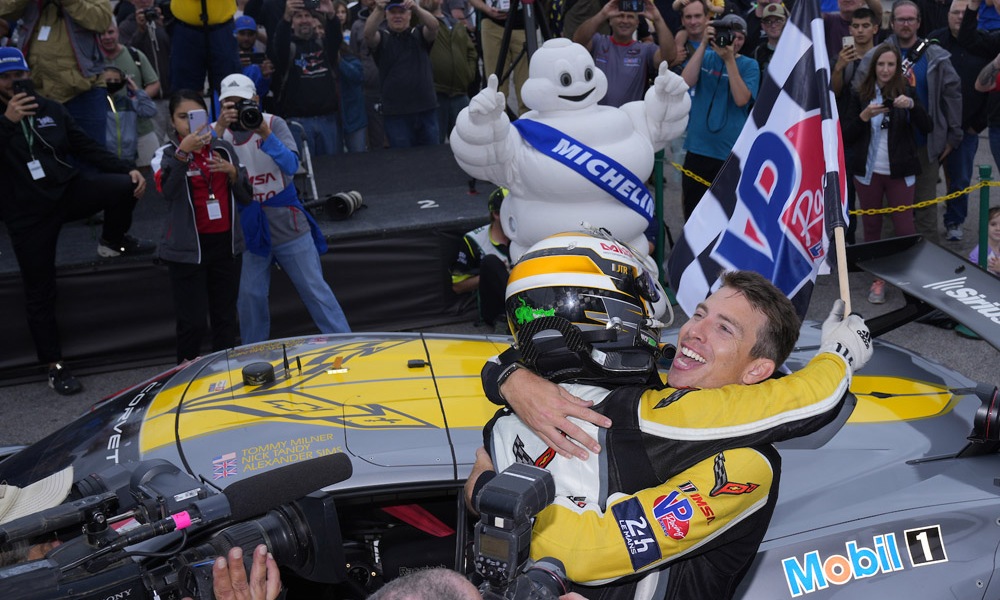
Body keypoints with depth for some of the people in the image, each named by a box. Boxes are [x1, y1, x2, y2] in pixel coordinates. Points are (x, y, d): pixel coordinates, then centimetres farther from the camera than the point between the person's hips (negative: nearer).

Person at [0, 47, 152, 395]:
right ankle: (54, 367, 16)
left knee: (124, 186, -25)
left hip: (68, 190, 3)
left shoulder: (51, 109, 7)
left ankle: (113, 242, 5)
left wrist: (128, 170, -3)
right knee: (40, 293, 2)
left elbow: (86, 148, 8)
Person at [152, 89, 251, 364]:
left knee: (226, 318, 11)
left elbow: (246, 196, 10)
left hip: (225, 244, 4)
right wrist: (183, 152, -38)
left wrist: (232, 172, -9)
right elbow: (166, 189, -26)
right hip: (187, 249, -4)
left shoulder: (223, 148, 8)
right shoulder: (167, 154, -4)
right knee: (193, 323, -7)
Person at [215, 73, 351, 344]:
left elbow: (291, 165, -19)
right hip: (250, 230, 2)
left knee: (315, 289, 3)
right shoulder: (217, 132, 0)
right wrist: (220, 129, -30)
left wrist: (265, 134, -33)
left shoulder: (274, 123, -4)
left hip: (289, 226, -1)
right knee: (250, 295, 5)